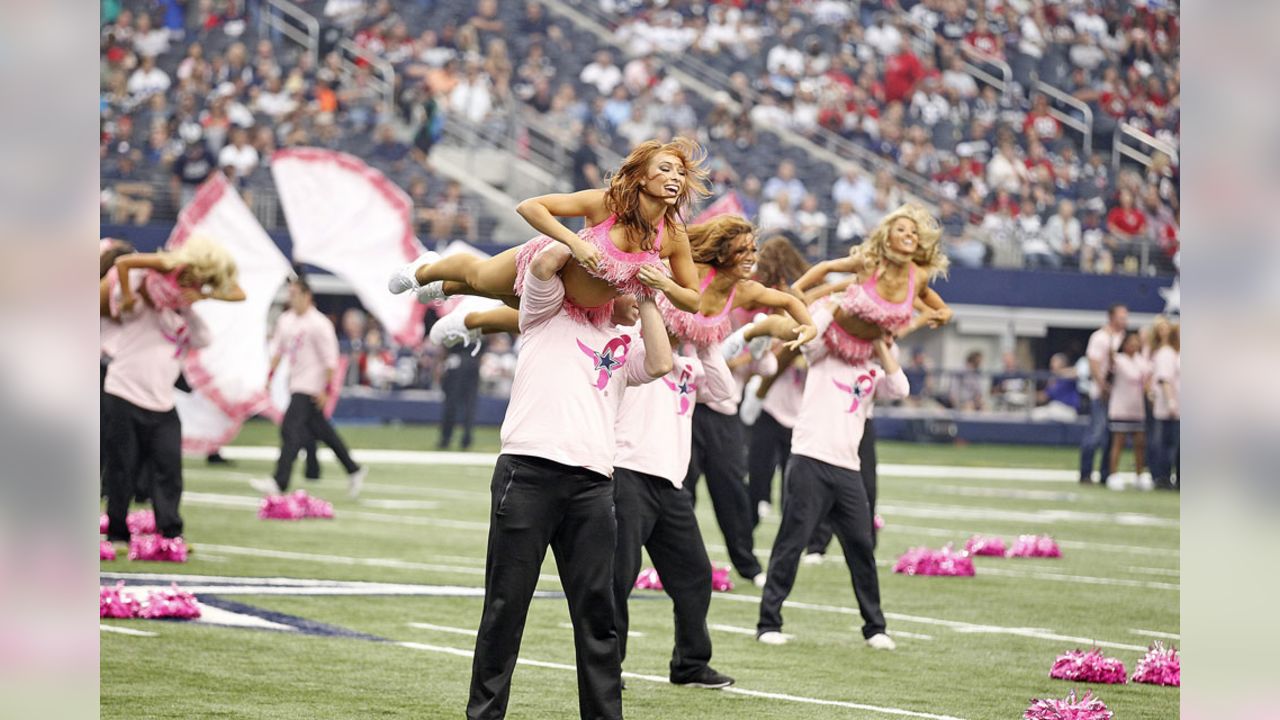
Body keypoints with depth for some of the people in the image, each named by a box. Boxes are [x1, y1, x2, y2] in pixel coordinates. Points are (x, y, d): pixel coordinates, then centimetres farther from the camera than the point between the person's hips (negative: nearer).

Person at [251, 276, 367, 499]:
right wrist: (270, 375, 10)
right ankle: (354, 470, 25)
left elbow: (330, 359, -14)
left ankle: (279, 482, -20)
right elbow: (277, 349, 18)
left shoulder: (319, 324, -14)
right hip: (296, 385, 8)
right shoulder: (285, 320, 9)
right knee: (322, 431, 14)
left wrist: (326, 389, -17)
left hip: (312, 387, -8)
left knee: (291, 430, -16)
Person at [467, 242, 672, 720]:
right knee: (506, 603, -2)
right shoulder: (551, 315, 14)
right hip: (529, 469, -4)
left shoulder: (624, 349, 25)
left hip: (591, 483, 4)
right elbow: (544, 263, -4)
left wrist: (649, 300, 13)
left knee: (596, 609, 2)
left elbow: (660, 364, 5)